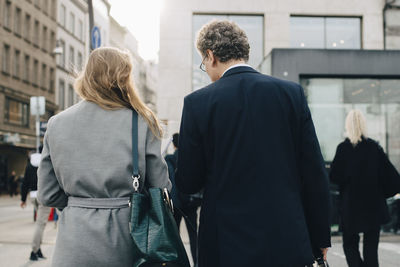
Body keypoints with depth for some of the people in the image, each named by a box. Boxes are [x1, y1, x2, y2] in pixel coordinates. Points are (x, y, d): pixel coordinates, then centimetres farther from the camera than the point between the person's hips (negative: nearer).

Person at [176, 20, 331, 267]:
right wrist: (320, 237, 8)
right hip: (289, 241, 2)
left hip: (227, 246, -2)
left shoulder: (198, 103, -7)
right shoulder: (292, 92, -1)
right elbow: (315, 173, 0)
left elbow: (189, 183, -3)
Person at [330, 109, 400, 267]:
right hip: (374, 206, 2)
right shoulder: (374, 147, -3)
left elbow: (334, 177, -10)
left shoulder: (343, 148, -10)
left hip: (351, 206, -2)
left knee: (350, 244, 10)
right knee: (371, 245, 10)